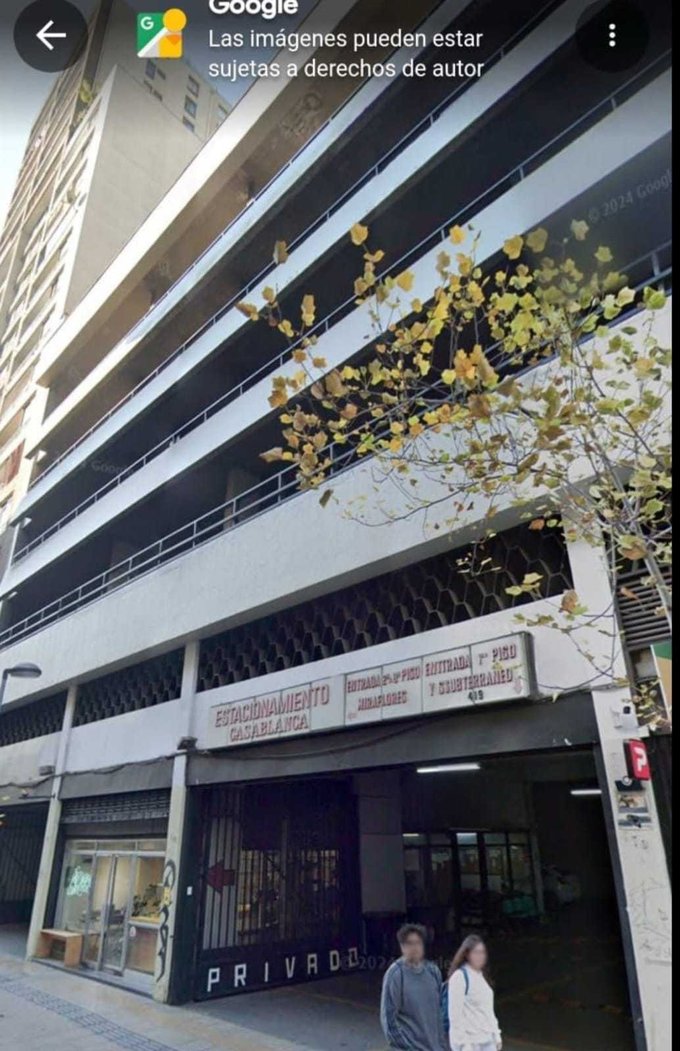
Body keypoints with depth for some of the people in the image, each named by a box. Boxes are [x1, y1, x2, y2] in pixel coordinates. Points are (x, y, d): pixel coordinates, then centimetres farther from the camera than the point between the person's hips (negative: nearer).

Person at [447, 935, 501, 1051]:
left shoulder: (481, 976, 12)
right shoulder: (459, 976, -15)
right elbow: (455, 1014, -17)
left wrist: (496, 1035, 16)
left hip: (487, 1039, 8)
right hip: (469, 1041, -8)